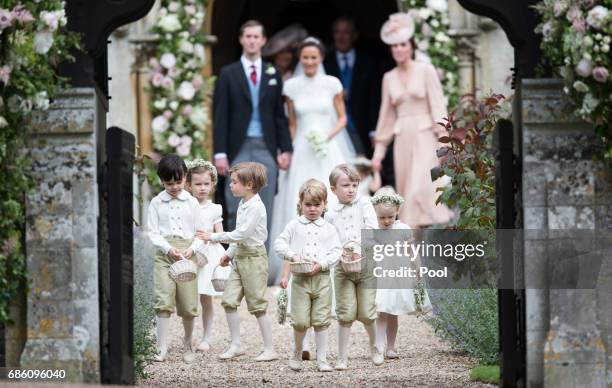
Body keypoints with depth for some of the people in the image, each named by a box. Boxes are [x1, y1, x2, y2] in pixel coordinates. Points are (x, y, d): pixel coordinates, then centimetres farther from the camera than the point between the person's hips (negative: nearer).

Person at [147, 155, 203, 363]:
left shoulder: (192, 203, 9)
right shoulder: (156, 203, 5)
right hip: (164, 253, -1)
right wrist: (168, 249, -14)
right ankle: (162, 348, -9)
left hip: (187, 254, 1)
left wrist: (193, 249, -10)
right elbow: (153, 233, 1)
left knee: (188, 304, 2)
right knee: (164, 301, -11)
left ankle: (187, 344, 21)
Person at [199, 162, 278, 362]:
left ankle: (270, 349, 4)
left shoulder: (256, 206, -17)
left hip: (254, 257, -9)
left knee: (258, 304, -3)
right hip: (240, 256, 9)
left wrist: (214, 237, -17)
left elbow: (242, 234, -21)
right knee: (229, 300, 3)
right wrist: (229, 253, 19)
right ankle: (236, 345, 11)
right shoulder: (243, 204, 12)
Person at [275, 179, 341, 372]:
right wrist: (292, 255, -14)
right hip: (300, 278, -1)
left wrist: (321, 264, -13)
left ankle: (322, 359, 9)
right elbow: (279, 243, 3)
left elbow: (336, 251, 1)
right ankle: (297, 353, 18)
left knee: (321, 320, 2)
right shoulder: (295, 225, 5)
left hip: (322, 278, 1)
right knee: (300, 321, -6)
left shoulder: (328, 228, 6)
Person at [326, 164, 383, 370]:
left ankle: (374, 347, 28)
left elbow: (372, 231, -8)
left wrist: (360, 250, -21)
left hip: (366, 266, -1)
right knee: (345, 314, -2)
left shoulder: (364, 205, 2)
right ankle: (342, 357, 5)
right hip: (342, 268, 1)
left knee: (367, 313, 2)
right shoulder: (331, 214, 6)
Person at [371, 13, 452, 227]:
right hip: (402, 139, 5)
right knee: (406, 189, 3)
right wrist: (379, 149, 15)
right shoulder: (389, 77, 12)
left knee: (420, 187, -16)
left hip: (424, 136, -4)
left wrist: (443, 138, -12)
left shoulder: (425, 70, -1)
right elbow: (386, 114, 17)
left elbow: (437, 106, -4)